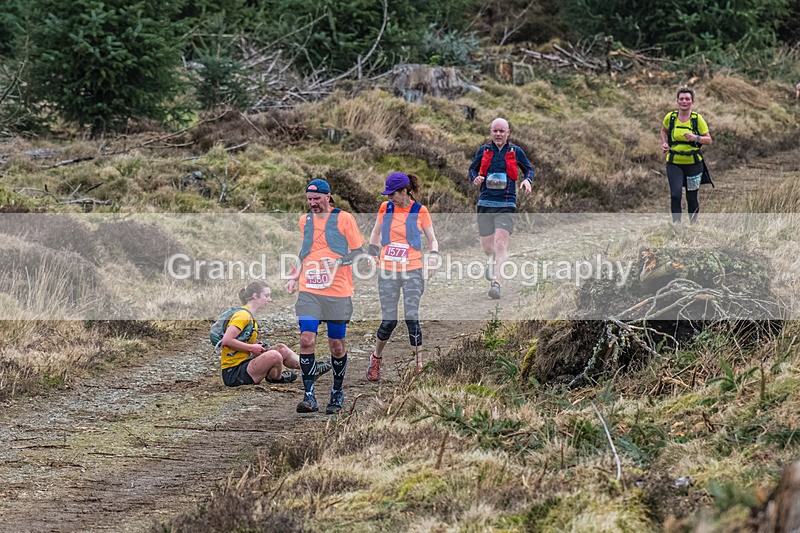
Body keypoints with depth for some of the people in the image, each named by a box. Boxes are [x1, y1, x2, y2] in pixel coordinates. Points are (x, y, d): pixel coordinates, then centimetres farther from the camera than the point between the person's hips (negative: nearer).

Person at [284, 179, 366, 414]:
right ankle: (309, 396, -12)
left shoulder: (344, 218, -1)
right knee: (306, 339, -12)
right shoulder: (304, 221, 13)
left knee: (336, 345, 4)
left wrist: (339, 262, -16)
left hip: (338, 292, -3)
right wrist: (294, 277, 16)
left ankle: (337, 393, 22)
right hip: (309, 291, 3)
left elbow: (358, 252, 1)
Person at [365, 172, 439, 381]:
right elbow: (375, 234, 20)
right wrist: (372, 254, 13)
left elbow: (432, 239, 7)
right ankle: (376, 358, 22)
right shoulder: (386, 208, 4)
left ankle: (419, 363, -5)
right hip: (388, 271, 2)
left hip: (413, 270, -2)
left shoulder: (420, 211, -1)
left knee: (411, 317, -11)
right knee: (389, 320, 0)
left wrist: (433, 255, -10)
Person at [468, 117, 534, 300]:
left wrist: (527, 180, -4)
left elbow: (528, 169, 18)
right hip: (485, 204, 2)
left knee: (501, 243, -18)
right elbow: (472, 168, 19)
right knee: (487, 247, 8)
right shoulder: (484, 150, 8)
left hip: (506, 205, -2)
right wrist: (475, 178, -4)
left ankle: (496, 283, -21)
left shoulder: (516, 152, 5)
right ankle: (492, 260, 45)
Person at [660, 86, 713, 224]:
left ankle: (693, 224, 29)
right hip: (674, 164, 0)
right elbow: (664, 130, 20)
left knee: (692, 198, 8)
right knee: (675, 195, -16)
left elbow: (709, 140, -2)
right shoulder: (670, 117, -2)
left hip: (693, 164, 0)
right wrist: (664, 143, 2)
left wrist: (696, 138, -21)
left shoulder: (697, 119, -6)